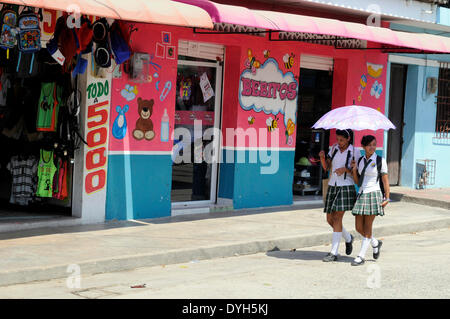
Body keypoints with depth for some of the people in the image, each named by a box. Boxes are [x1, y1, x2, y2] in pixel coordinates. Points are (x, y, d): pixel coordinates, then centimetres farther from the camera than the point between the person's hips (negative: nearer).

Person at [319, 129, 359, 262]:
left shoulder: (354, 152, -4)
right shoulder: (334, 148, 9)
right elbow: (326, 167, 9)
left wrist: (345, 169, -19)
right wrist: (322, 157, -9)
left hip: (346, 187, -5)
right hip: (332, 186, 5)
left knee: (337, 219, -12)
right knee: (330, 219, 7)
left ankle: (334, 253, -9)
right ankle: (348, 238, 34)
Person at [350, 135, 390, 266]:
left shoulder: (380, 161, -2)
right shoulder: (360, 161, 10)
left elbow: (385, 180, -1)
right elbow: (357, 181, 14)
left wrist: (387, 198, -8)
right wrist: (354, 169, -2)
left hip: (373, 194, -5)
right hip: (361, 195, 5)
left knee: (367, 227, -3)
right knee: (359, 227, 3)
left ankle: (361, 256, 0)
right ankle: (375, 243, 30)